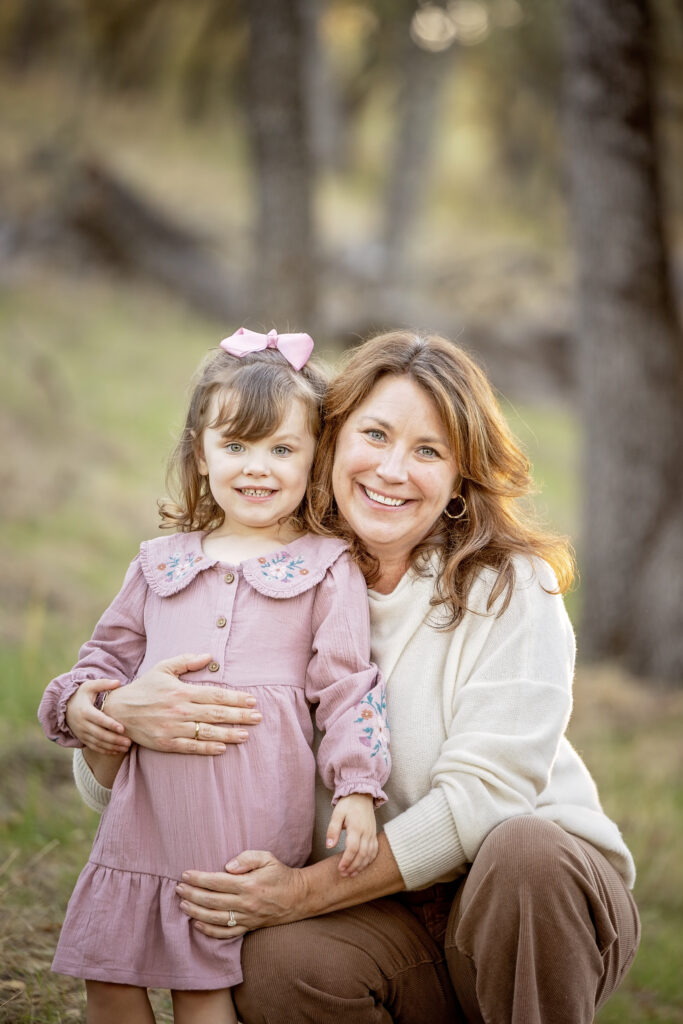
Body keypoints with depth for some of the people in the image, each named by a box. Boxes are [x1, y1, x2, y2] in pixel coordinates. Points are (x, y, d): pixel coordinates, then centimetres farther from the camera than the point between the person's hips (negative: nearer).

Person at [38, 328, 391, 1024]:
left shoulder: (326, 569, 4)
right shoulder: (161, 562, 14)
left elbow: (347, 686, 1)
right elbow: (112, 651, 24)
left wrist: (357, 790, -8)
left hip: (251, 810, -4)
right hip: (149, 806, 4)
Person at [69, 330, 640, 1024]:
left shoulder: (509, 586, -9)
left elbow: (482, 795, -17)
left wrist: (305, 891, -25)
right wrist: (119, 713, -28)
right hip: (390, 921, 2)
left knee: (524, 850, -35)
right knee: (276, 967, -30)